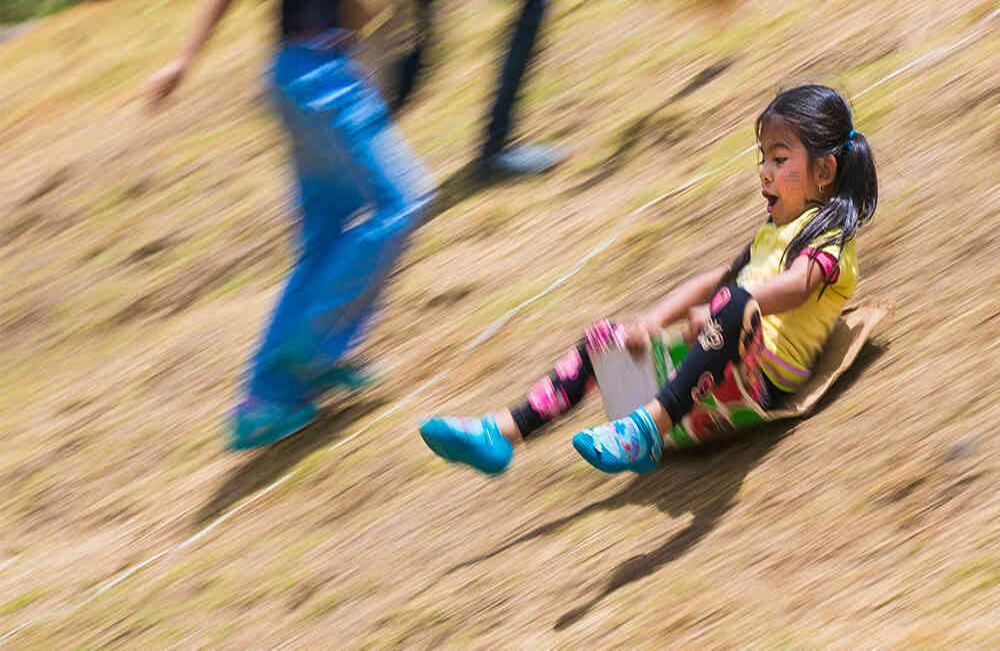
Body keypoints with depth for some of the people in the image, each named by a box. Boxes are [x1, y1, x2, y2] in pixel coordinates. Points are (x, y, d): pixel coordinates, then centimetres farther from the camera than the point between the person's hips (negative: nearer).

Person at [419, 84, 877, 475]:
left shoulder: (831, 237, 0)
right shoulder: (773, 233, 30)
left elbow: (793, 287, -21)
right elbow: (713, 280, 25)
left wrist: (711, 313, -33)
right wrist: (652, 321, 6)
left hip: (765, 378, -9)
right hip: (722, 367, 9)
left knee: (733, 302, -38)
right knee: (604, 337, 5)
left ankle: (650, 429, -53)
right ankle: (504, 432, -7)